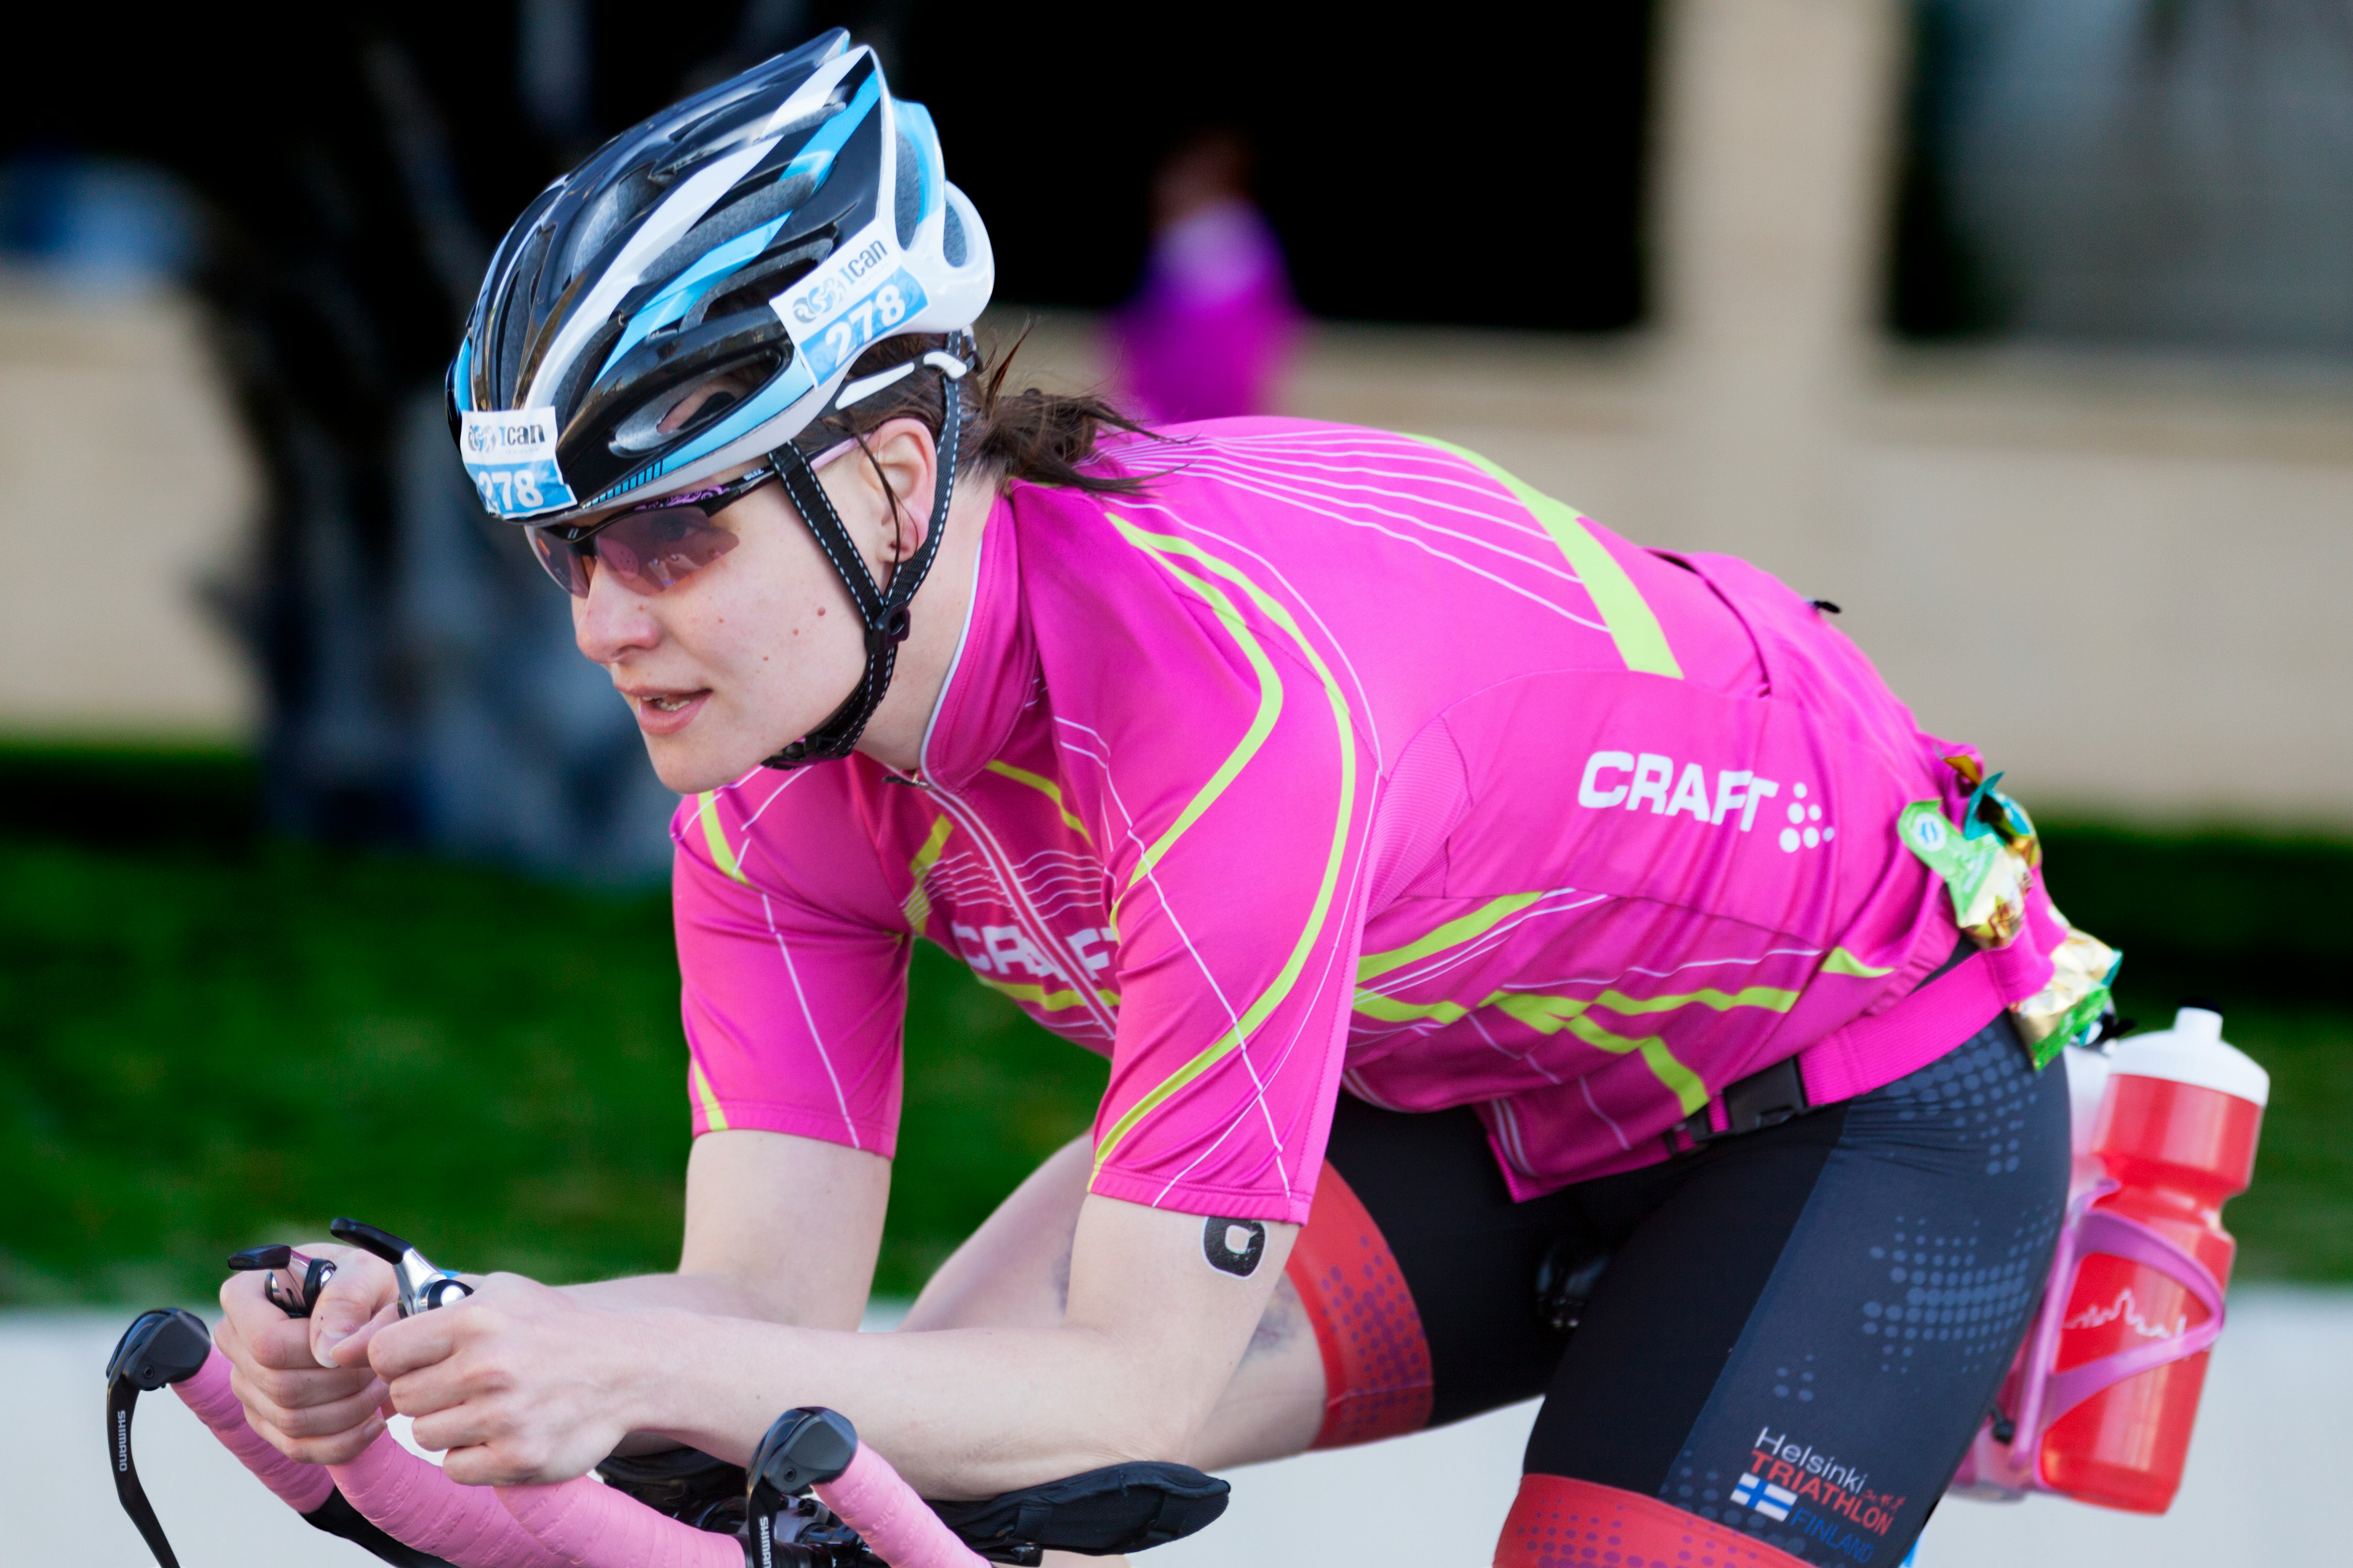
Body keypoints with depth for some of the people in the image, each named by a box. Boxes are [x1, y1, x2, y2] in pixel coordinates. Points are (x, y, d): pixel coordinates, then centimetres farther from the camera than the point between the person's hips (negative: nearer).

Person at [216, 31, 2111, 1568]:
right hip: (1475, 1090, 7)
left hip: (1865, 1094, -7)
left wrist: (648, 1366, -49)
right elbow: (778, 1296, -18)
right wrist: (429, 1337, -38)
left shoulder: (1224, 702, -38)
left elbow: (1147, 1388, -36)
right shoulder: (785, 792, -15)